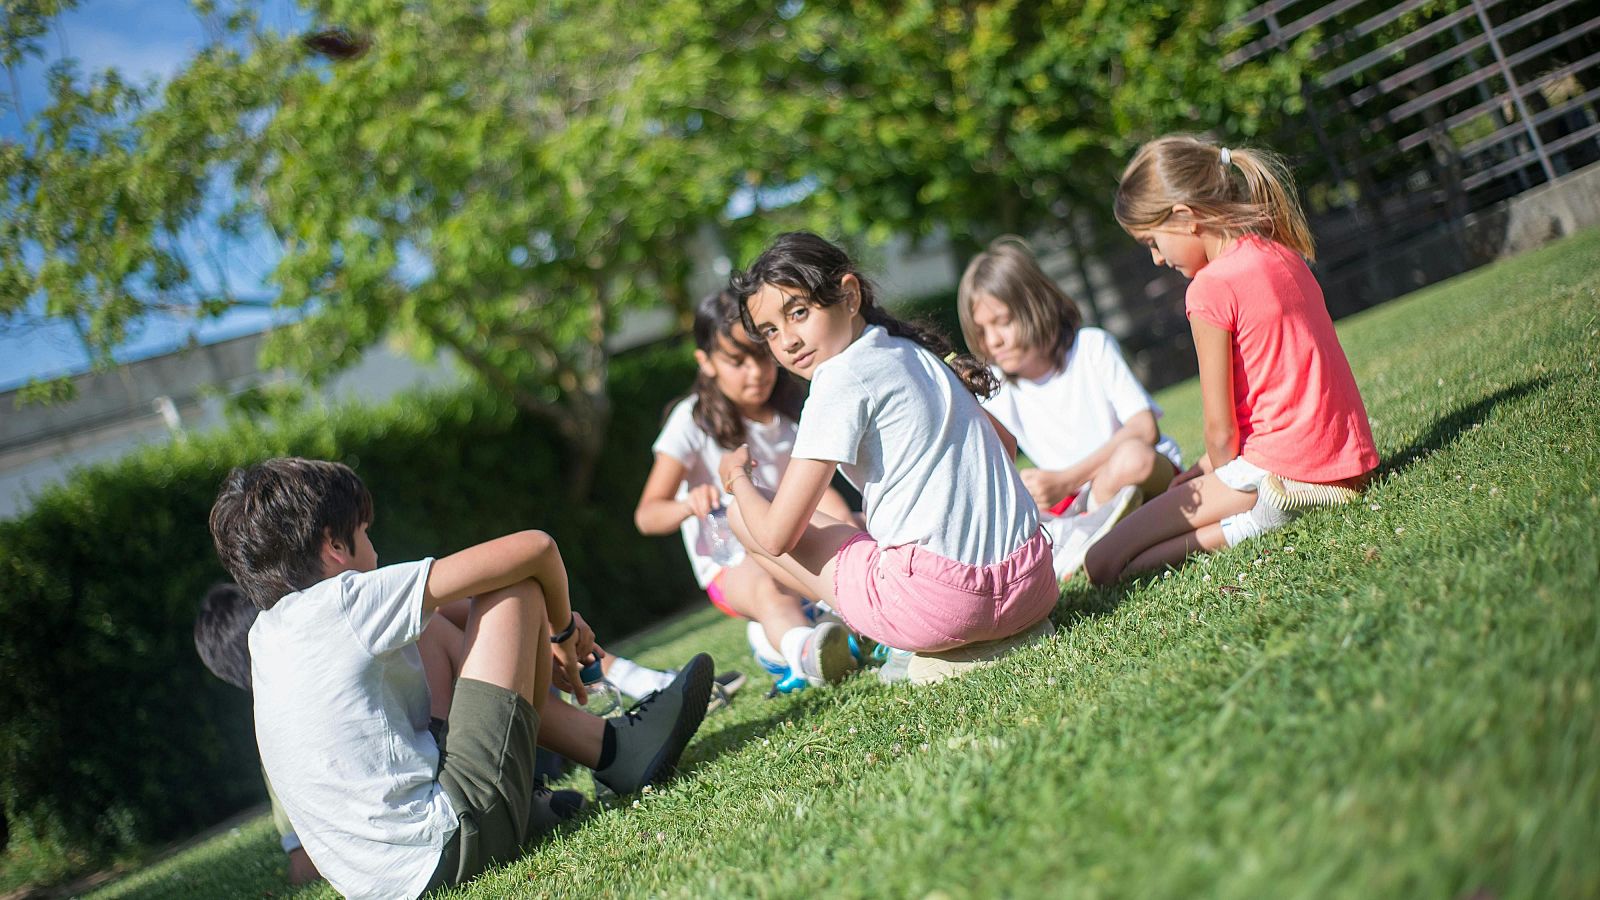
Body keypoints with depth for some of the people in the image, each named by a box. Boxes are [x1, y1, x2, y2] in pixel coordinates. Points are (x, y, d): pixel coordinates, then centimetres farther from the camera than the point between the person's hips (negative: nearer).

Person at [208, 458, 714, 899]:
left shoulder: (267, 636, 13)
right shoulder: (343, 601, -10)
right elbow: (534, 548, -8)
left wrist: (528, 658, 28)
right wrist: (562, 629, 12)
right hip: (447, 848, -9)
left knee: (429, 635, 24)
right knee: (513, 590, -1)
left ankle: (606, 745, 22)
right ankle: (619, 753, 18)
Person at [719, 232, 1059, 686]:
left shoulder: (843, 375, -10)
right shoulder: (916, 353, 14)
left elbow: (776, 536, -9)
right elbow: (1004, 442, 28)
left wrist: (738, 476, 12)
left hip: (940, 598, -9)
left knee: (743, 516, 8)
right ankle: (1005, 632, 17)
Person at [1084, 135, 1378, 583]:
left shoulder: (1212, 287, -15)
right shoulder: (1281, 254, 11)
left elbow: (1220, 431, -12)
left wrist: (1221, 473, 8)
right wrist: (1209, 467, 16)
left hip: (1285, 476, -9)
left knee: (1102, 563, -9)